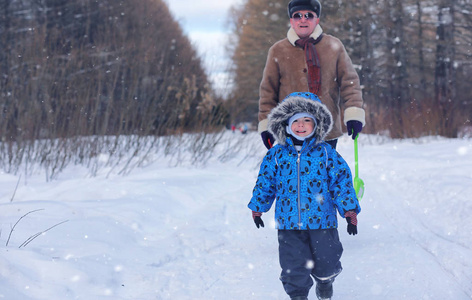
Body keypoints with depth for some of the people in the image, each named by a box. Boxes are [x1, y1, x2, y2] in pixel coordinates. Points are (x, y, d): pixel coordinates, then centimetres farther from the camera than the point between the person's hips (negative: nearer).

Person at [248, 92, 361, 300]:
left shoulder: (325, 152, -2)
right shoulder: (276, 154, 1)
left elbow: (341, 180, 0)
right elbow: (265, 182, 11)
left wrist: (350, 210, -3)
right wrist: (257, 208, 12)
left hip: (322, 221, 0)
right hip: (288, 223, 0)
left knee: (326, 260, 12)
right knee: (294, 265, 0)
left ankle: (325, 282, 44)